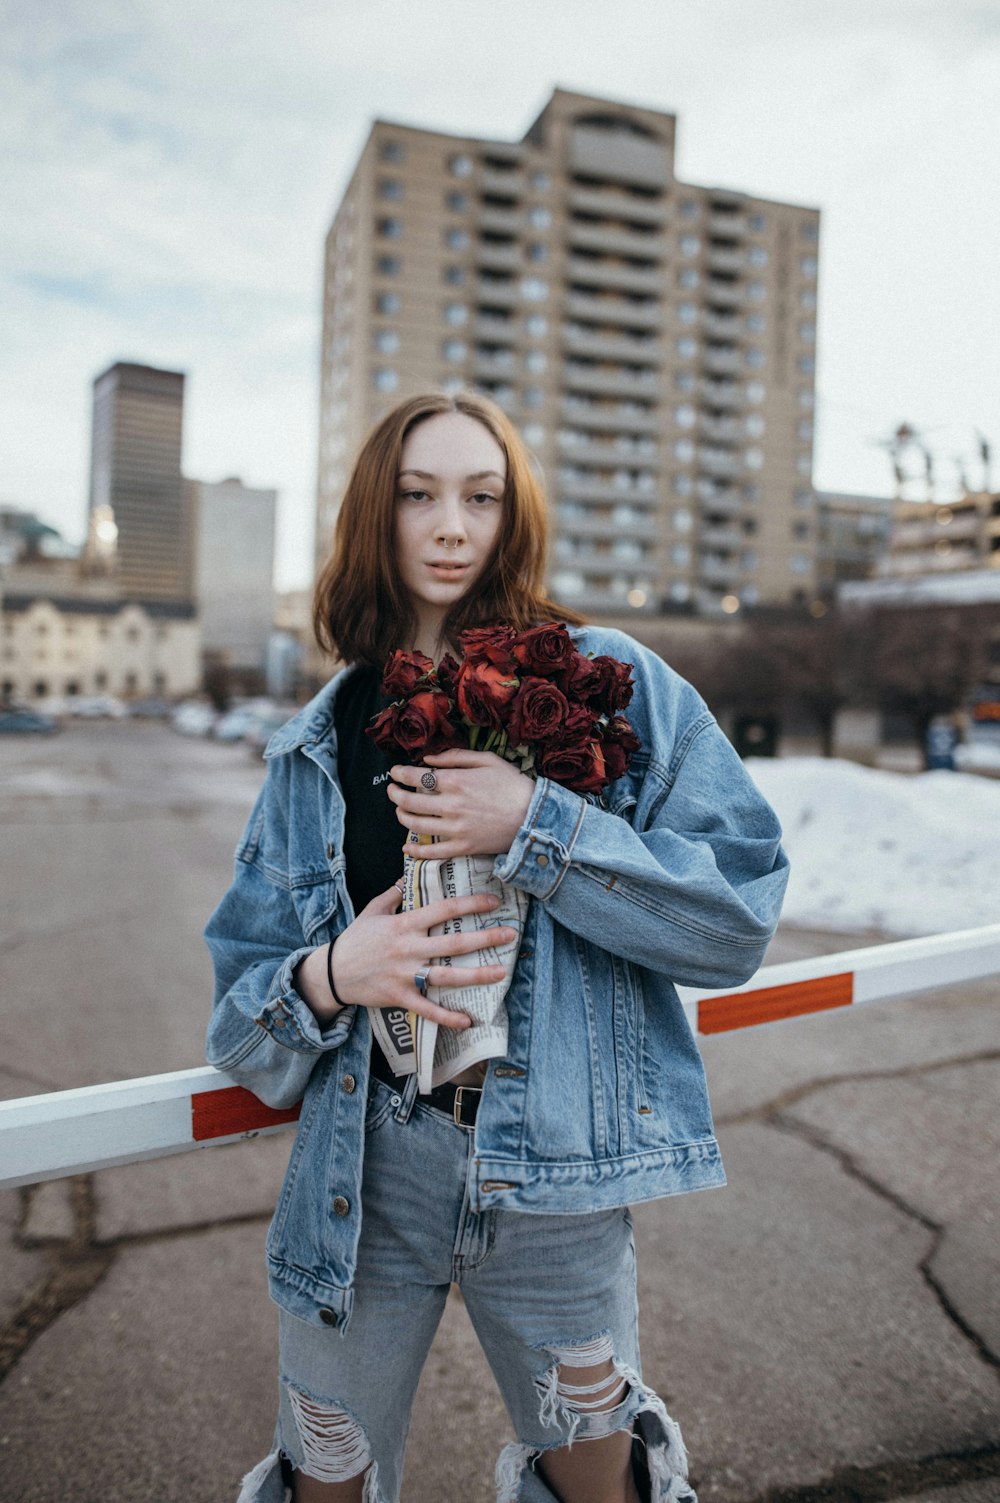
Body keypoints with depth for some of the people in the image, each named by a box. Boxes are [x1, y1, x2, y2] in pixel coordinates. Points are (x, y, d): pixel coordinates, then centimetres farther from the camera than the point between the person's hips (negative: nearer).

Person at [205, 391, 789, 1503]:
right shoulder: (319, 746, 4)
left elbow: (740, 917, -11)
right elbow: (239, 1021, 6)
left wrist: (535, 828, -21)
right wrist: (328, 977, -16)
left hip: (558, 1176, -1)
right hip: (366, 1171, 2)